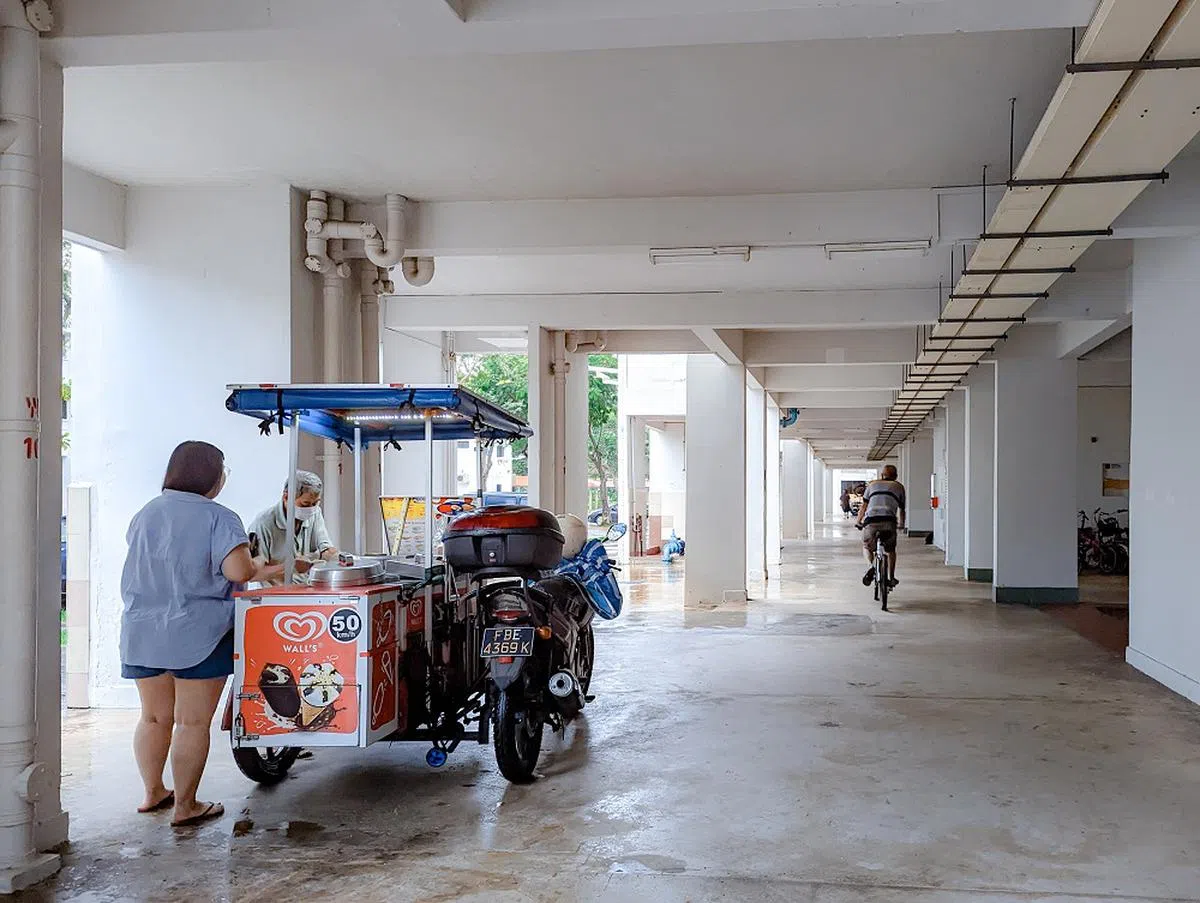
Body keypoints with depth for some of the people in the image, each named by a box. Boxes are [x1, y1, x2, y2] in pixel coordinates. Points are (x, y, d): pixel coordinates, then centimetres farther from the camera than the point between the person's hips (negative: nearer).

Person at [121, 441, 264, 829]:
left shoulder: (145, 514, 9)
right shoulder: (218, 518, -12)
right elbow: (239, 571, -22)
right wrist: (252, 567, -1)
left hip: (141, 633, 6)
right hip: (197, 633, -6)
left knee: (154, 717, 18)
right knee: (193, 723, 2)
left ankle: (153, 793, 30)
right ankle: (185, 806, 7)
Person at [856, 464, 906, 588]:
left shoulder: (873, 484, 25)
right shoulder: (899, 486, 24)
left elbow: (863, 506, 22)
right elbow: (902, 510, 27)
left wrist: (858, 522, 36)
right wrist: (901, 525, 44)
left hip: (870, 522, 0)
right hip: (889, 522, 0)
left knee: (867, 547, 25)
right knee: (891, 550, 27)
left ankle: (871, 566, -3)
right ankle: (891, 578, 22)